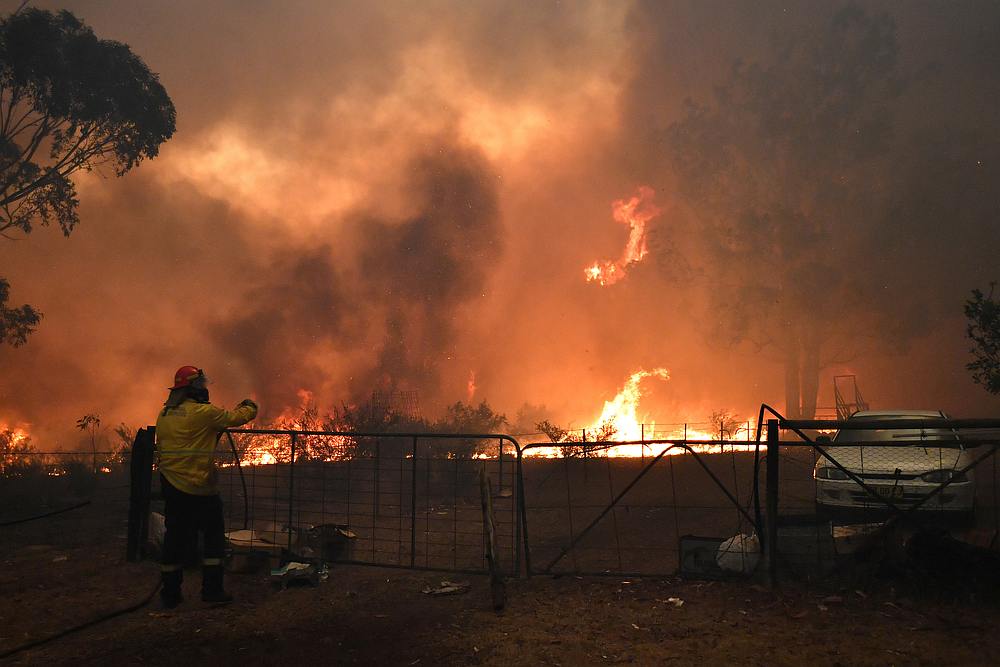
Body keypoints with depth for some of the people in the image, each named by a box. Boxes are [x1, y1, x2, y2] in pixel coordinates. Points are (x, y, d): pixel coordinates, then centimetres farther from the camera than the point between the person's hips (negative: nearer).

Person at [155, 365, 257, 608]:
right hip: (197, 489, -7)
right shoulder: (203, 412, -14)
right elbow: (234, 418, -4)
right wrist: (250, 408, 16)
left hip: (170, 485, 7)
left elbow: (160, 445, 16)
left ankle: (170, 593, 17)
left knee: (176, 537, 13)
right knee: (214, 536, 7)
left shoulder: (164, 414, 7)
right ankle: (212, 590, 9)